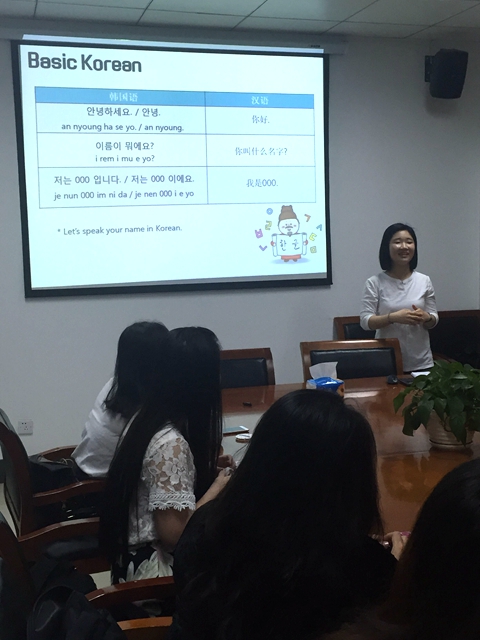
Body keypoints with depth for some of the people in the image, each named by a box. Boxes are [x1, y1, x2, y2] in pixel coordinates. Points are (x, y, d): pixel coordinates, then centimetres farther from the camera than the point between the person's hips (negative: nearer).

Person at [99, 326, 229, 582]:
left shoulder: (143, 420, 1)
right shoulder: (171, 443, -24)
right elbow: (175, 533, -23)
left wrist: (208, 466, 9)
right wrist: (217, 487, -12)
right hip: (155, 567, -9)